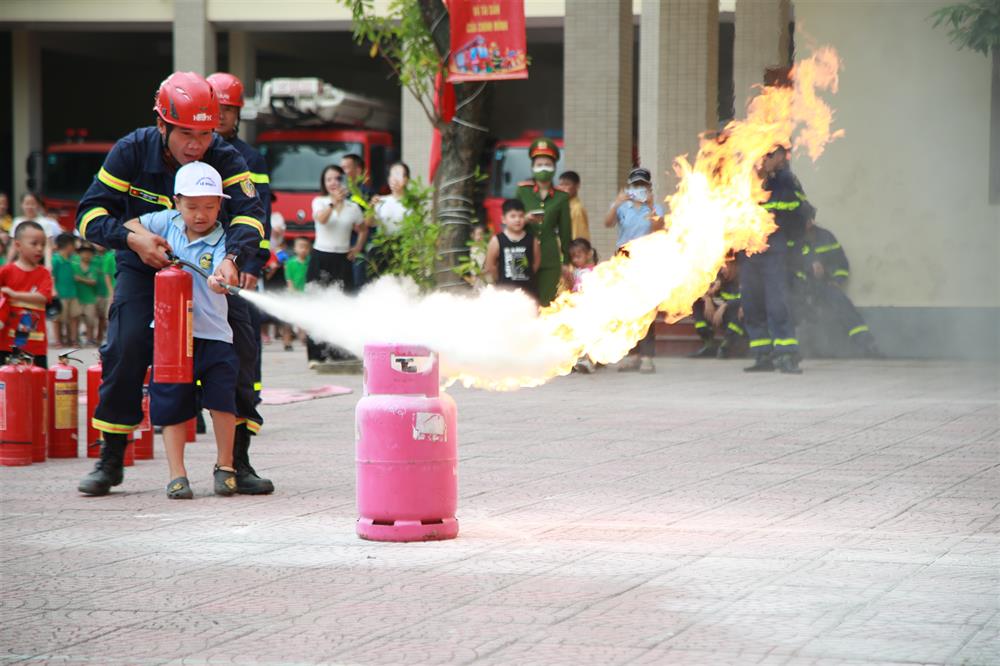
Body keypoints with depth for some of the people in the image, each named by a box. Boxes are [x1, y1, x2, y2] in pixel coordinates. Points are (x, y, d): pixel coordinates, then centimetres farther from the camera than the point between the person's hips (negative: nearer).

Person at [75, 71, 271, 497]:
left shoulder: (225, 159, -18)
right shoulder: (131, 153, -17)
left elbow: (249, 212, -31)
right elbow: (91, 213, -16)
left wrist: (233, 258, -51)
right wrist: (131, 238, -35)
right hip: (142, 266, -1)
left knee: (238, 347, -12)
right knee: (125, 348, -19)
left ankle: (238, 462, 0)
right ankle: (110, 460, -4)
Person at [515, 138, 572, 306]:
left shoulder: (561, 197, 7)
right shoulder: (523, 190, 6)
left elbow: (565, 232, 10)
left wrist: (566, 261, 9)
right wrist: (525, 219, -10)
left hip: (550, 261, 0)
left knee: (547, 303, -2)